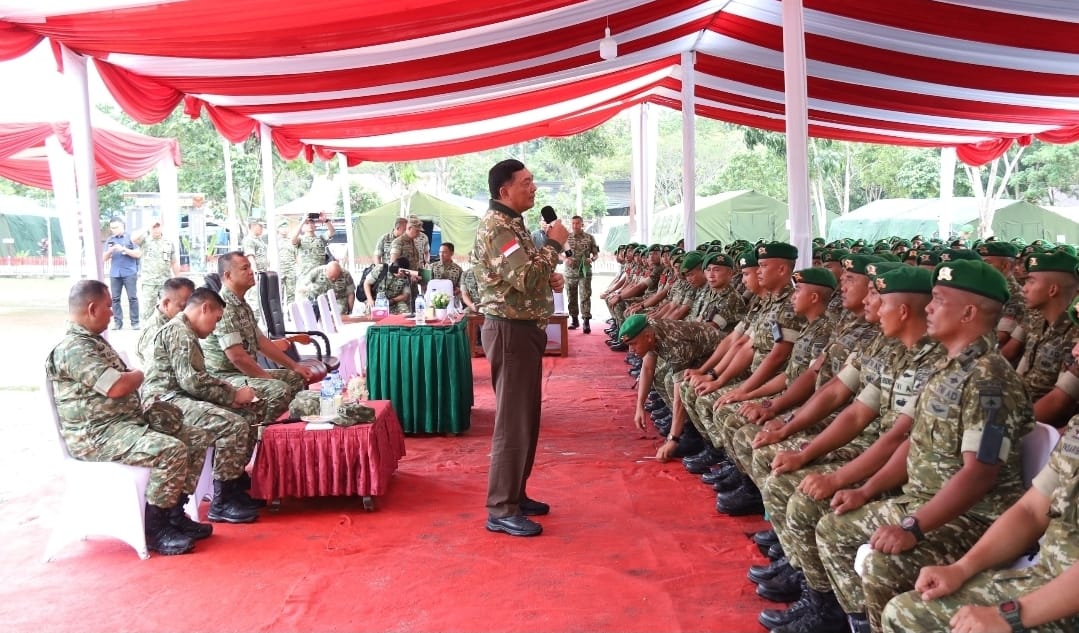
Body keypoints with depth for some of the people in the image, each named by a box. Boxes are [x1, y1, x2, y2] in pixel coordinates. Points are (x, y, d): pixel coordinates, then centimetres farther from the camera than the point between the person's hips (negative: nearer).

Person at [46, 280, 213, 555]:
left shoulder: (93, 340, 18)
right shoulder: (73, 348, -16)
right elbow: (117, 386, -25)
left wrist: (130, 378, 1)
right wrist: (139, 376, -5)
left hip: (127, 421, 11)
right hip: (96, 435, -11)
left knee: (196, 439, 3)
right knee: (172, 450, -29)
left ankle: (175, 514, 8)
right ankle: (153, 529, -15)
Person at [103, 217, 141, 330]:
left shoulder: (130, 237, 3)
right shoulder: (110, 240, 13)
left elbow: (138, 254, -3)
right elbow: (105, 258, 12)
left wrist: (124, 249, -12)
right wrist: (110, 251, -8)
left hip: (129, 273, -4)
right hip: (114, 273, 4)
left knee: (132, 298, -5)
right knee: (115, 298, 2)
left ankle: (135, 322, -2)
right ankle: (117, 321, 6)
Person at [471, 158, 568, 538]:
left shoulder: (511, 223, 16)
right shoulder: (496, 227, -17)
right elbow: (526, 278, -29)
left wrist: (550, 279, 8)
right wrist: (555, 243, -16)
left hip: (523, 329, 11)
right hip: (510, 331, -11)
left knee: (525, 417, 16)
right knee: (513, 421, -6)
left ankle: (514, 494, 27)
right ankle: (501, 510, 2)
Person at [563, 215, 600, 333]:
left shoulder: (590, 237, 2)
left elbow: (596, 253, 7)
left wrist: (592, 259, -15)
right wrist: (565, 259, -12)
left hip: (585, 271, -2)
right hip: (570, 272, 2)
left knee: (585, 296, -7)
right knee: (571, 297, 8)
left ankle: (586, 322, -8)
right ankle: (574, 320, 21)